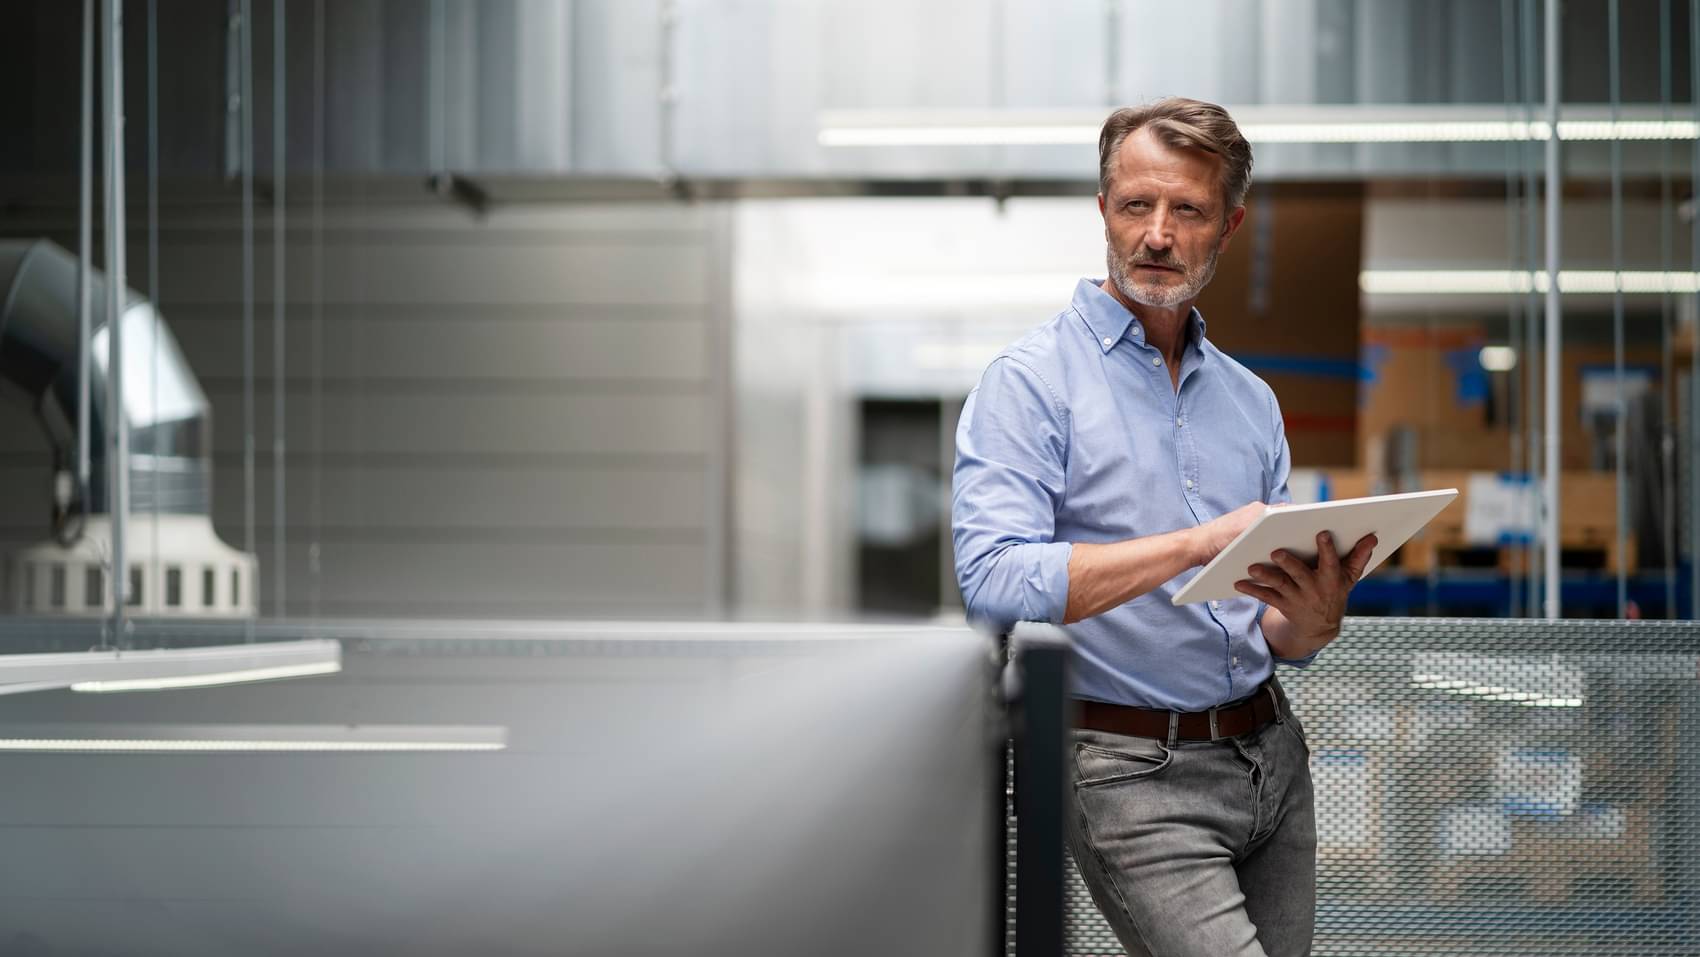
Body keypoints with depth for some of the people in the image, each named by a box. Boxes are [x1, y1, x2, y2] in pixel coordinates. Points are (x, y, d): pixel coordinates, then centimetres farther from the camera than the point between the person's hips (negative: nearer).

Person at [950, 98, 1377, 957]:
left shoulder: (1250, 400, 14)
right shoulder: (1030, 382, -5)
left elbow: (1281, 637, 15)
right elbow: (995, 585, -21)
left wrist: (1314, 618, -9)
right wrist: (1197, 544, -26)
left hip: (1271, 751, 6)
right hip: (1136, 775, -6)